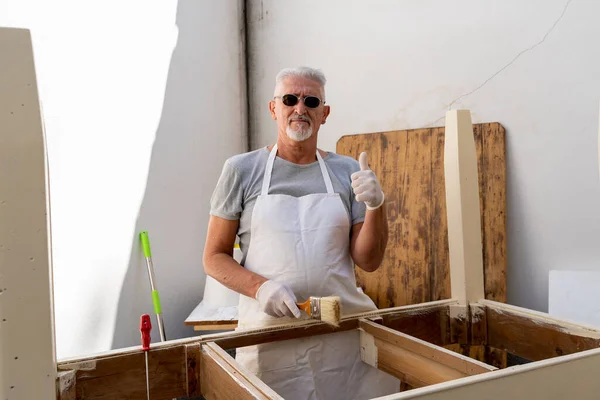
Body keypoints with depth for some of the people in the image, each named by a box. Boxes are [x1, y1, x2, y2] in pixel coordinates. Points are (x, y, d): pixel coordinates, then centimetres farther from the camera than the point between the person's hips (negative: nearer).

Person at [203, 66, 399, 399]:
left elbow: (368, 262, 4)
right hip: (268, 332, -1)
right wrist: (259, 287, -16)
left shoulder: (348, 172, 6)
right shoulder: (241, 169, 1)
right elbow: (214, 258, 1)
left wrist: (376, 206, -13)